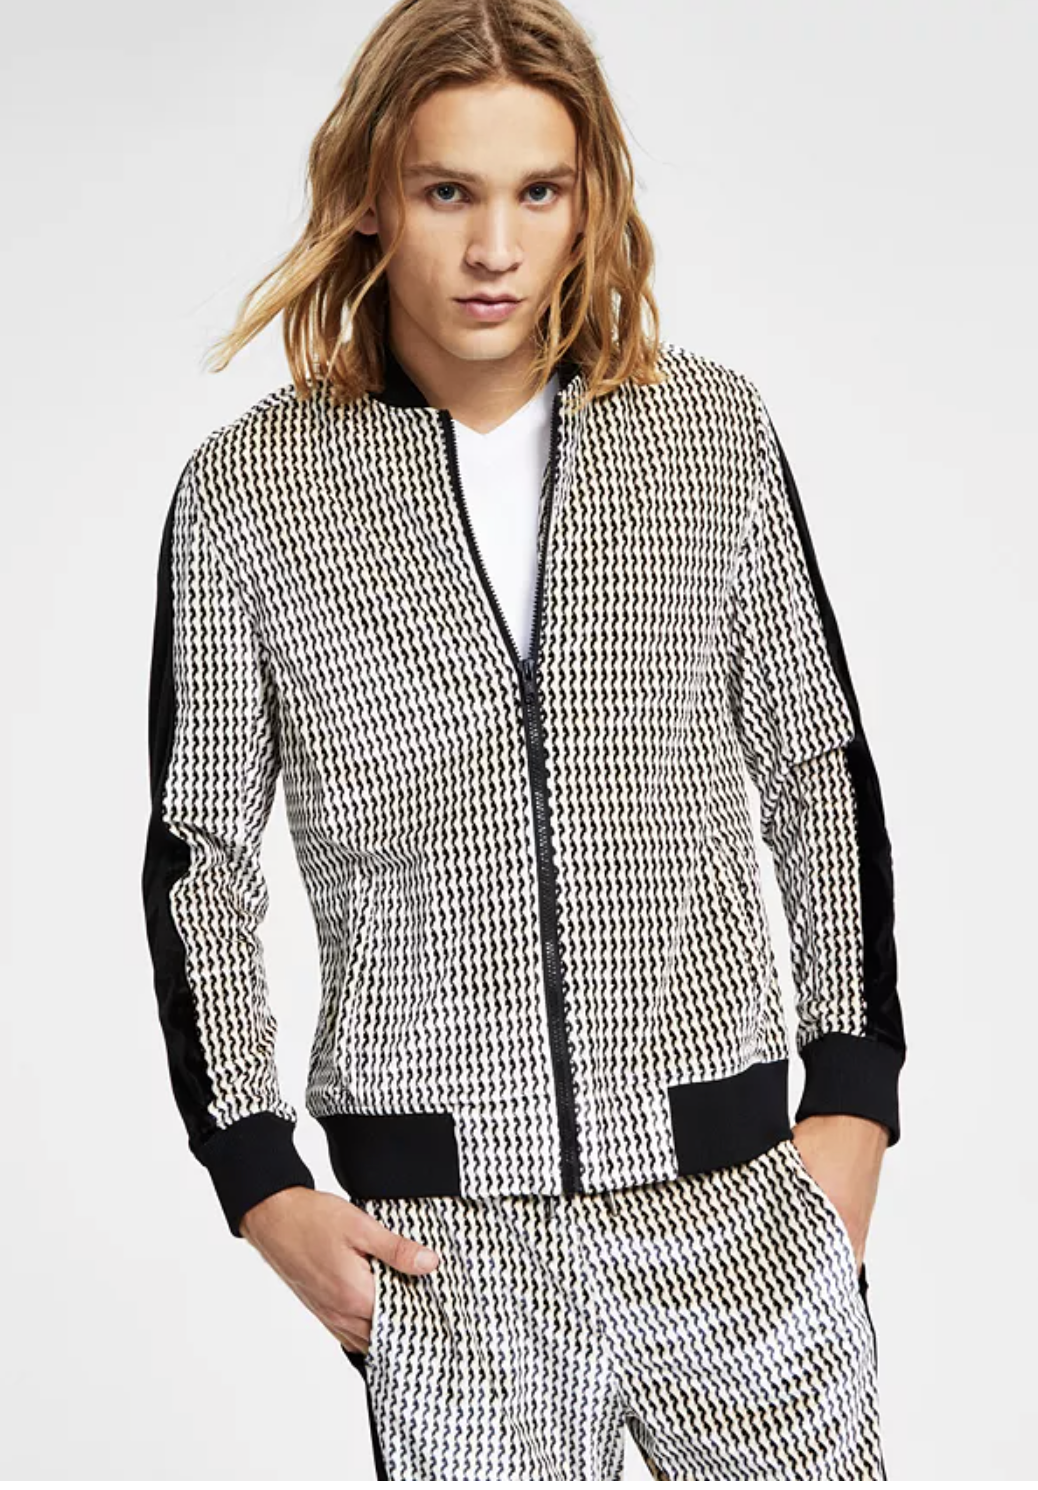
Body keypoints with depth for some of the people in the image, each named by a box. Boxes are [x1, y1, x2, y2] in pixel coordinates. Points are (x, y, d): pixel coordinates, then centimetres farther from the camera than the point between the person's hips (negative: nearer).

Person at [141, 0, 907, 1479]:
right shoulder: (249, 494, -1)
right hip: (439, 1227, -1)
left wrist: (854, 1098, 5)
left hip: (737, 1196, 2)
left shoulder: (713, 430, 2)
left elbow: (819, 771, 9)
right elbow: (200, 857, 5)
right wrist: (260, 1181, 0)